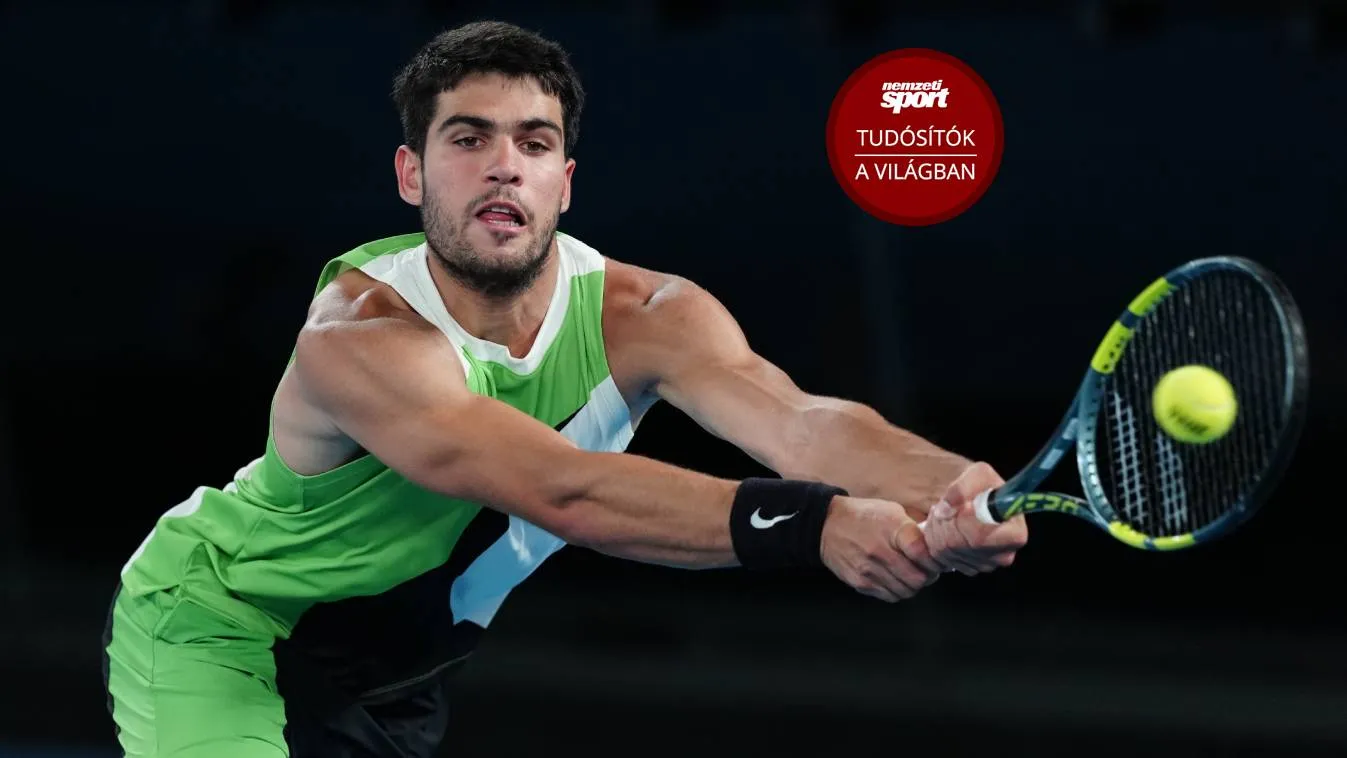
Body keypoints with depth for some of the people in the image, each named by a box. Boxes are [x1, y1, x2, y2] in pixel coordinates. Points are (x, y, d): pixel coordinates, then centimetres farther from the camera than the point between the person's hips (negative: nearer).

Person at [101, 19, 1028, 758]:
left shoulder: (642, 316, -20)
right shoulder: (361, 339, -36)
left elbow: (796, 419, -38)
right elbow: (560, 492, -50)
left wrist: (953, 487, -60)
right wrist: (808, 523, -62)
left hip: (400, 675, 6)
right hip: (213, 627, -6)